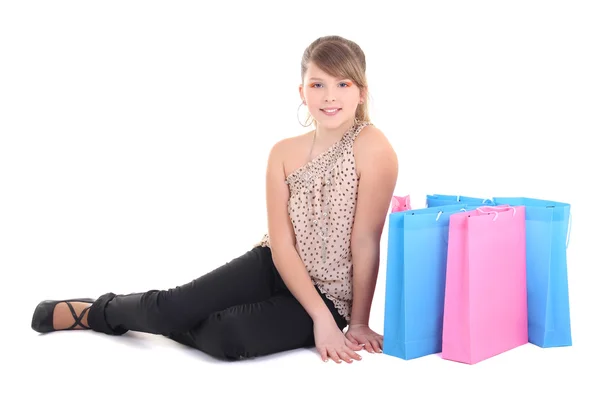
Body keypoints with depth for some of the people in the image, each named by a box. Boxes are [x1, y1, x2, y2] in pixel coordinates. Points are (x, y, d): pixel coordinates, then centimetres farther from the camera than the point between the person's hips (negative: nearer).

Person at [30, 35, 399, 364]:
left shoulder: (372, 146, -18)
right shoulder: (284, 153, -5)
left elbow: (366, 242, -17)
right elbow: (281, 245, -10)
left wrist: (357, 323, -13)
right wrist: (320, 317, -20)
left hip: (331, 295, -3)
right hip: (274, 267, 3)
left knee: (230, 337, -29)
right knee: (170, 306, -14)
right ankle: (100, 311, 18)